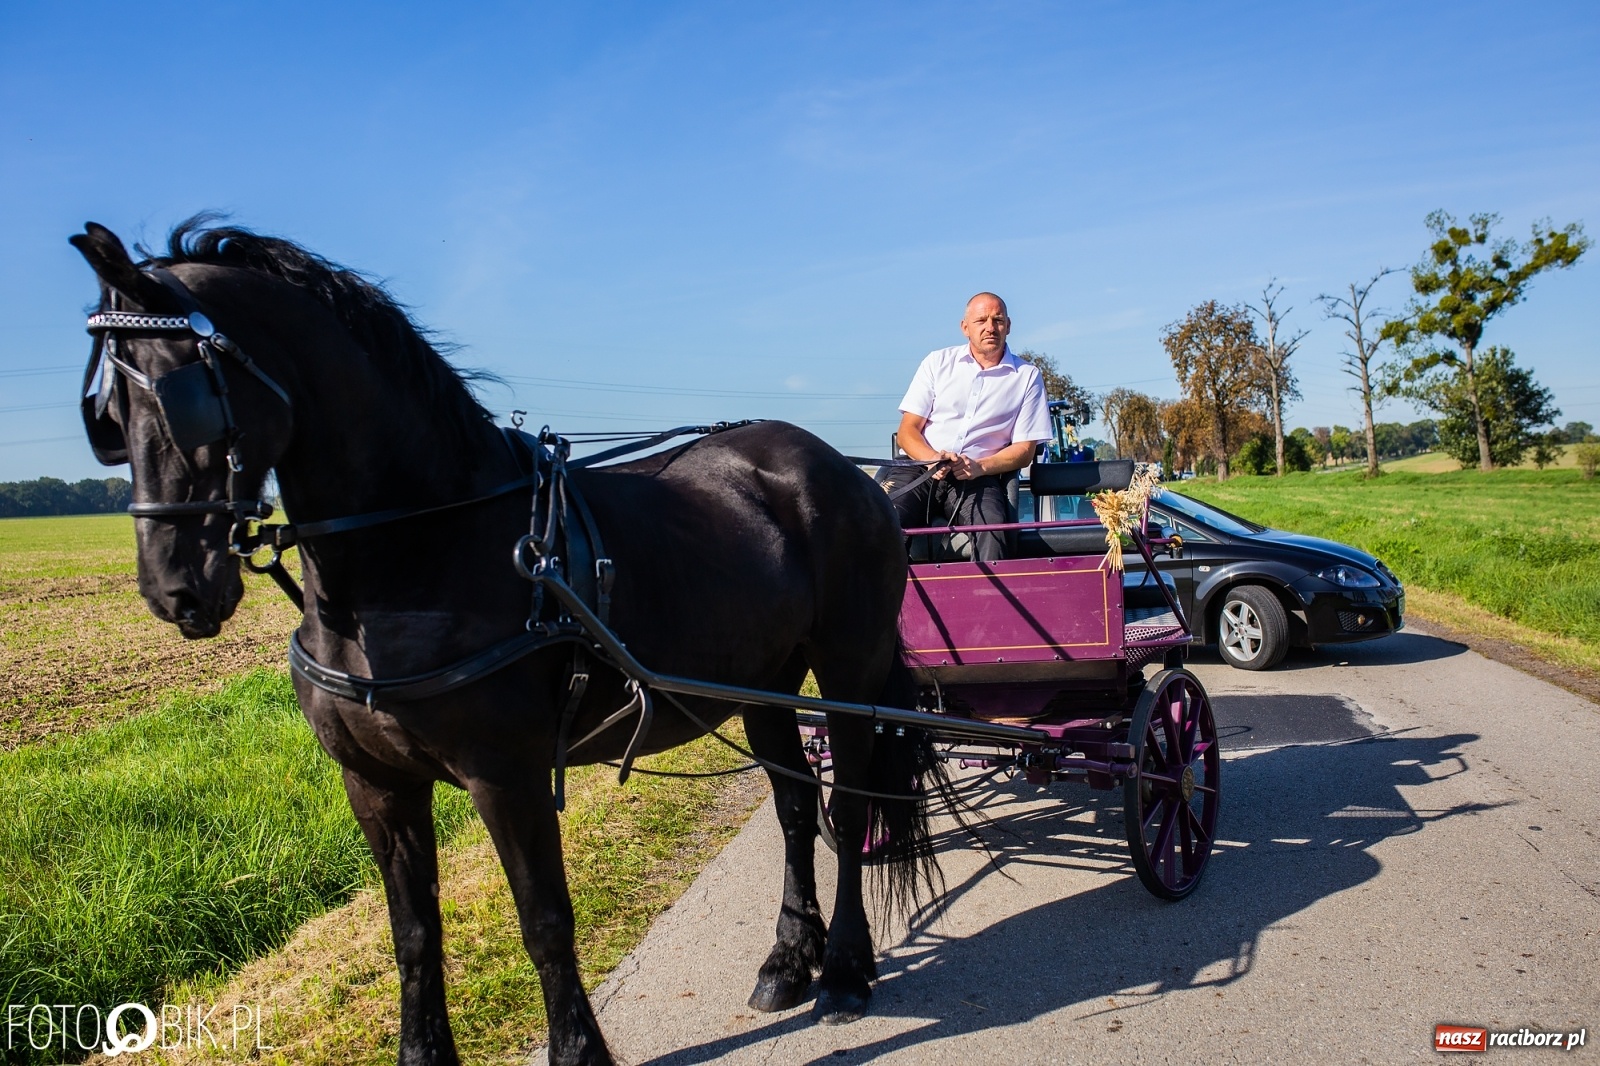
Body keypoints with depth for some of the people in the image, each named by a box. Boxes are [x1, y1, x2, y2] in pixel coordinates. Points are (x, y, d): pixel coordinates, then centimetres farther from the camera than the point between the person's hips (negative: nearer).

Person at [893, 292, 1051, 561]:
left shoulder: (1027, 376, 12)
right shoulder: (938, 362, 14)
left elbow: (1024, 450, 8)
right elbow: (907, 431, 9)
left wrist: (979, 466, -12)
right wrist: (932, 459, -13)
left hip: (979, 478, -1)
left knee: (992, 531, -34)